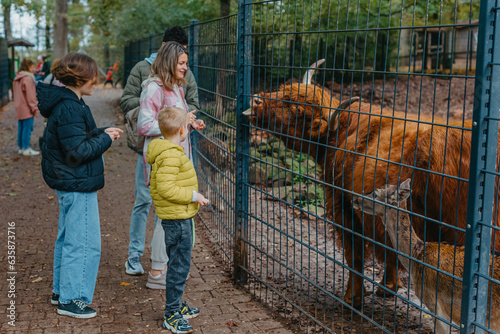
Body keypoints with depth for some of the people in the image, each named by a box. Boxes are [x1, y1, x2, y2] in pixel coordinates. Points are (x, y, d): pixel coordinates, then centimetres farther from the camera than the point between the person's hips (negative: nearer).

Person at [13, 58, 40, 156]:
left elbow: (15, 93, 18)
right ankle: (26, 148, 0)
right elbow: (30, 96, -17)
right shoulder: (28, 79, -16)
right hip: (27, 109, -9)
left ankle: (20, 147, 21)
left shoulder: (17, 79, 13)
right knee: (27, 128, -3)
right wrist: (35, 108, -12)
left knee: (21, 128, 14)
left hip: (19, 108, 9)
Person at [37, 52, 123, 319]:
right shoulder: (69, 109, -22)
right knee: (84, 242, -3)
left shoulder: (66, 103, 10)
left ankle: (61, 290, 33)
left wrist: (102, 132, 8)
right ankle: (71, 299, 7)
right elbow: (77, 151, -26)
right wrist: (105, 139, -14)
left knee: (68, 237, 20)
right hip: (78, 185, -11)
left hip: (68, 183, 11)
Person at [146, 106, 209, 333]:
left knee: (179, 263, 21)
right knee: (179, 266, -3)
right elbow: (166, 188, -28)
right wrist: (193, 195, -21)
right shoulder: (171, 156, -22)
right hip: (177, 219, -11)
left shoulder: (168, 151, 11)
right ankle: (171, 315, 6)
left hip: (179, 218, 11)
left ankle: (177, 304, 35)